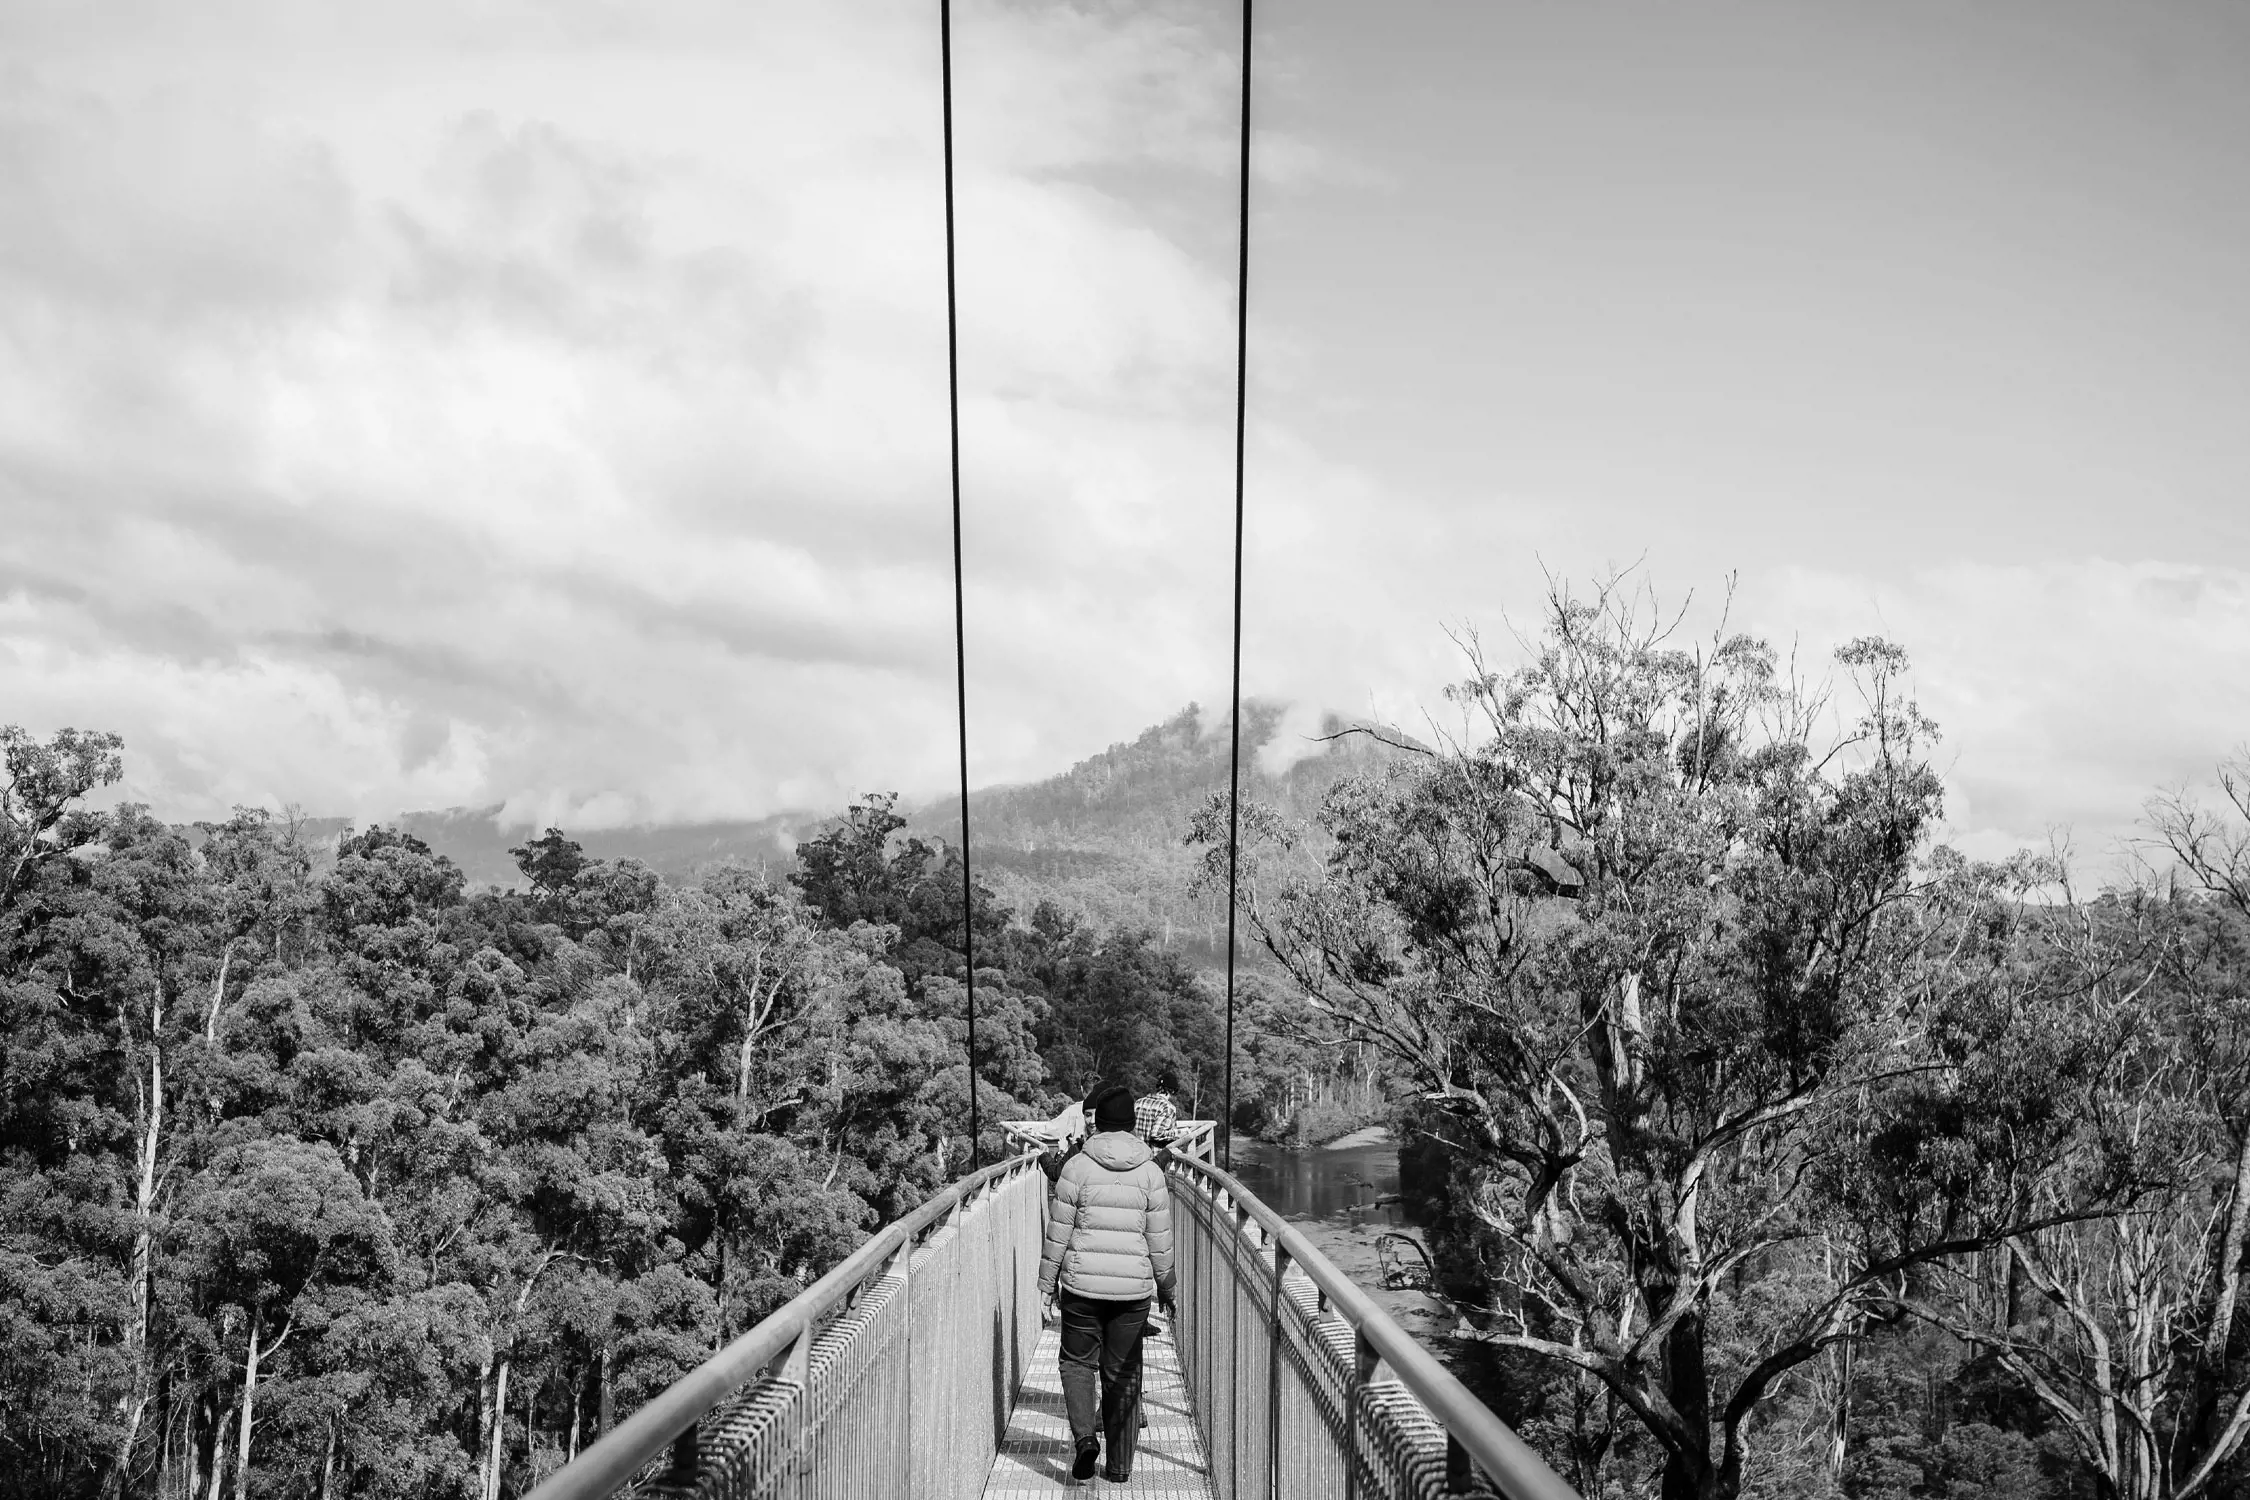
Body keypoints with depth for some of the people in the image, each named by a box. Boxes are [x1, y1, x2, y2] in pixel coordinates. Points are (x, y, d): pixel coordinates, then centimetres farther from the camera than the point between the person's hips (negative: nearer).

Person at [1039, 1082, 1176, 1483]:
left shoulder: (1077, 1167, -5)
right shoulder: (1151, 1172, 0)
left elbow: (1058, 1231, -2)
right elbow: (1159, 1239, 3)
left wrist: (1048, 1281, 8)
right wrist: (1166, 1285, 17)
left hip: (1082, 1284, -2)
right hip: (1133, 1287, 2)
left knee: (1078, 1360, 14)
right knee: (1123, 1373, 11)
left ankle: (1084, 1434, -8)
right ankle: (1120, 1465, 14)